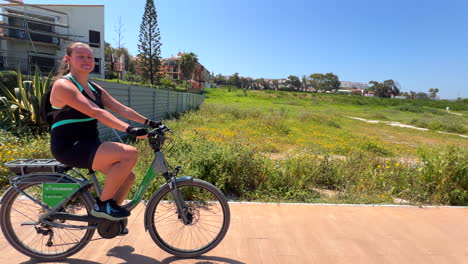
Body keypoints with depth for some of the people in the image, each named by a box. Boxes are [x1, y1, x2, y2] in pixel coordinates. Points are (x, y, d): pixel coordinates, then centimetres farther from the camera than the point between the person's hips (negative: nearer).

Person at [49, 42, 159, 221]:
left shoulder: (95, 89, 13)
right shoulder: (63, 85, -12)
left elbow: (121, 109, 5)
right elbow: (95, 112, -27)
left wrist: (148, 122, -6)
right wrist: (129, 129, -37)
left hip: (88, 144, 8)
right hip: (69, 147, -8)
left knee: (128, 178, 4)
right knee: (130, 154, -25)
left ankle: (108, 218, 23)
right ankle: (102, 204, -8)